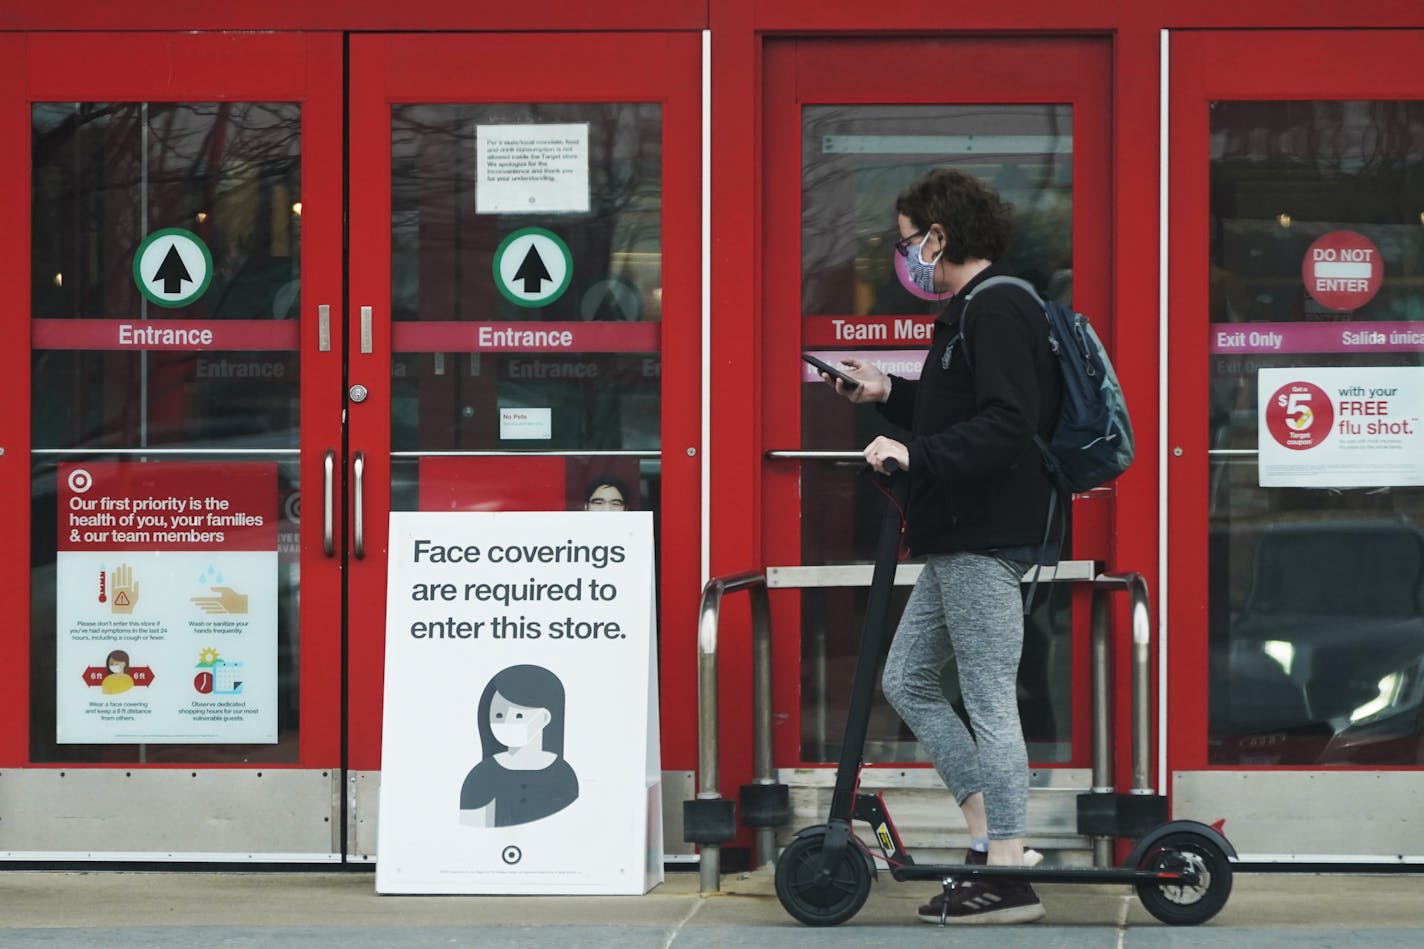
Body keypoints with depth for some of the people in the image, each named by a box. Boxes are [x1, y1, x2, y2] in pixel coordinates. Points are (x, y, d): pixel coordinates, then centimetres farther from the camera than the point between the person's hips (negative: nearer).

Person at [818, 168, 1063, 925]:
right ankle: (991, 839, 15)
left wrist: (915, 456, -25)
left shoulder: (1000, 309, -15)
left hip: (988, 541, -11)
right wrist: (888, 394, 16)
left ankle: (1009, 877, -4)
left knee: (989, 699, -8)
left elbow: (1007, 425, -25)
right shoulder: (969, 310, 18)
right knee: (908, 681, 15)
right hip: (957, 540, 11)